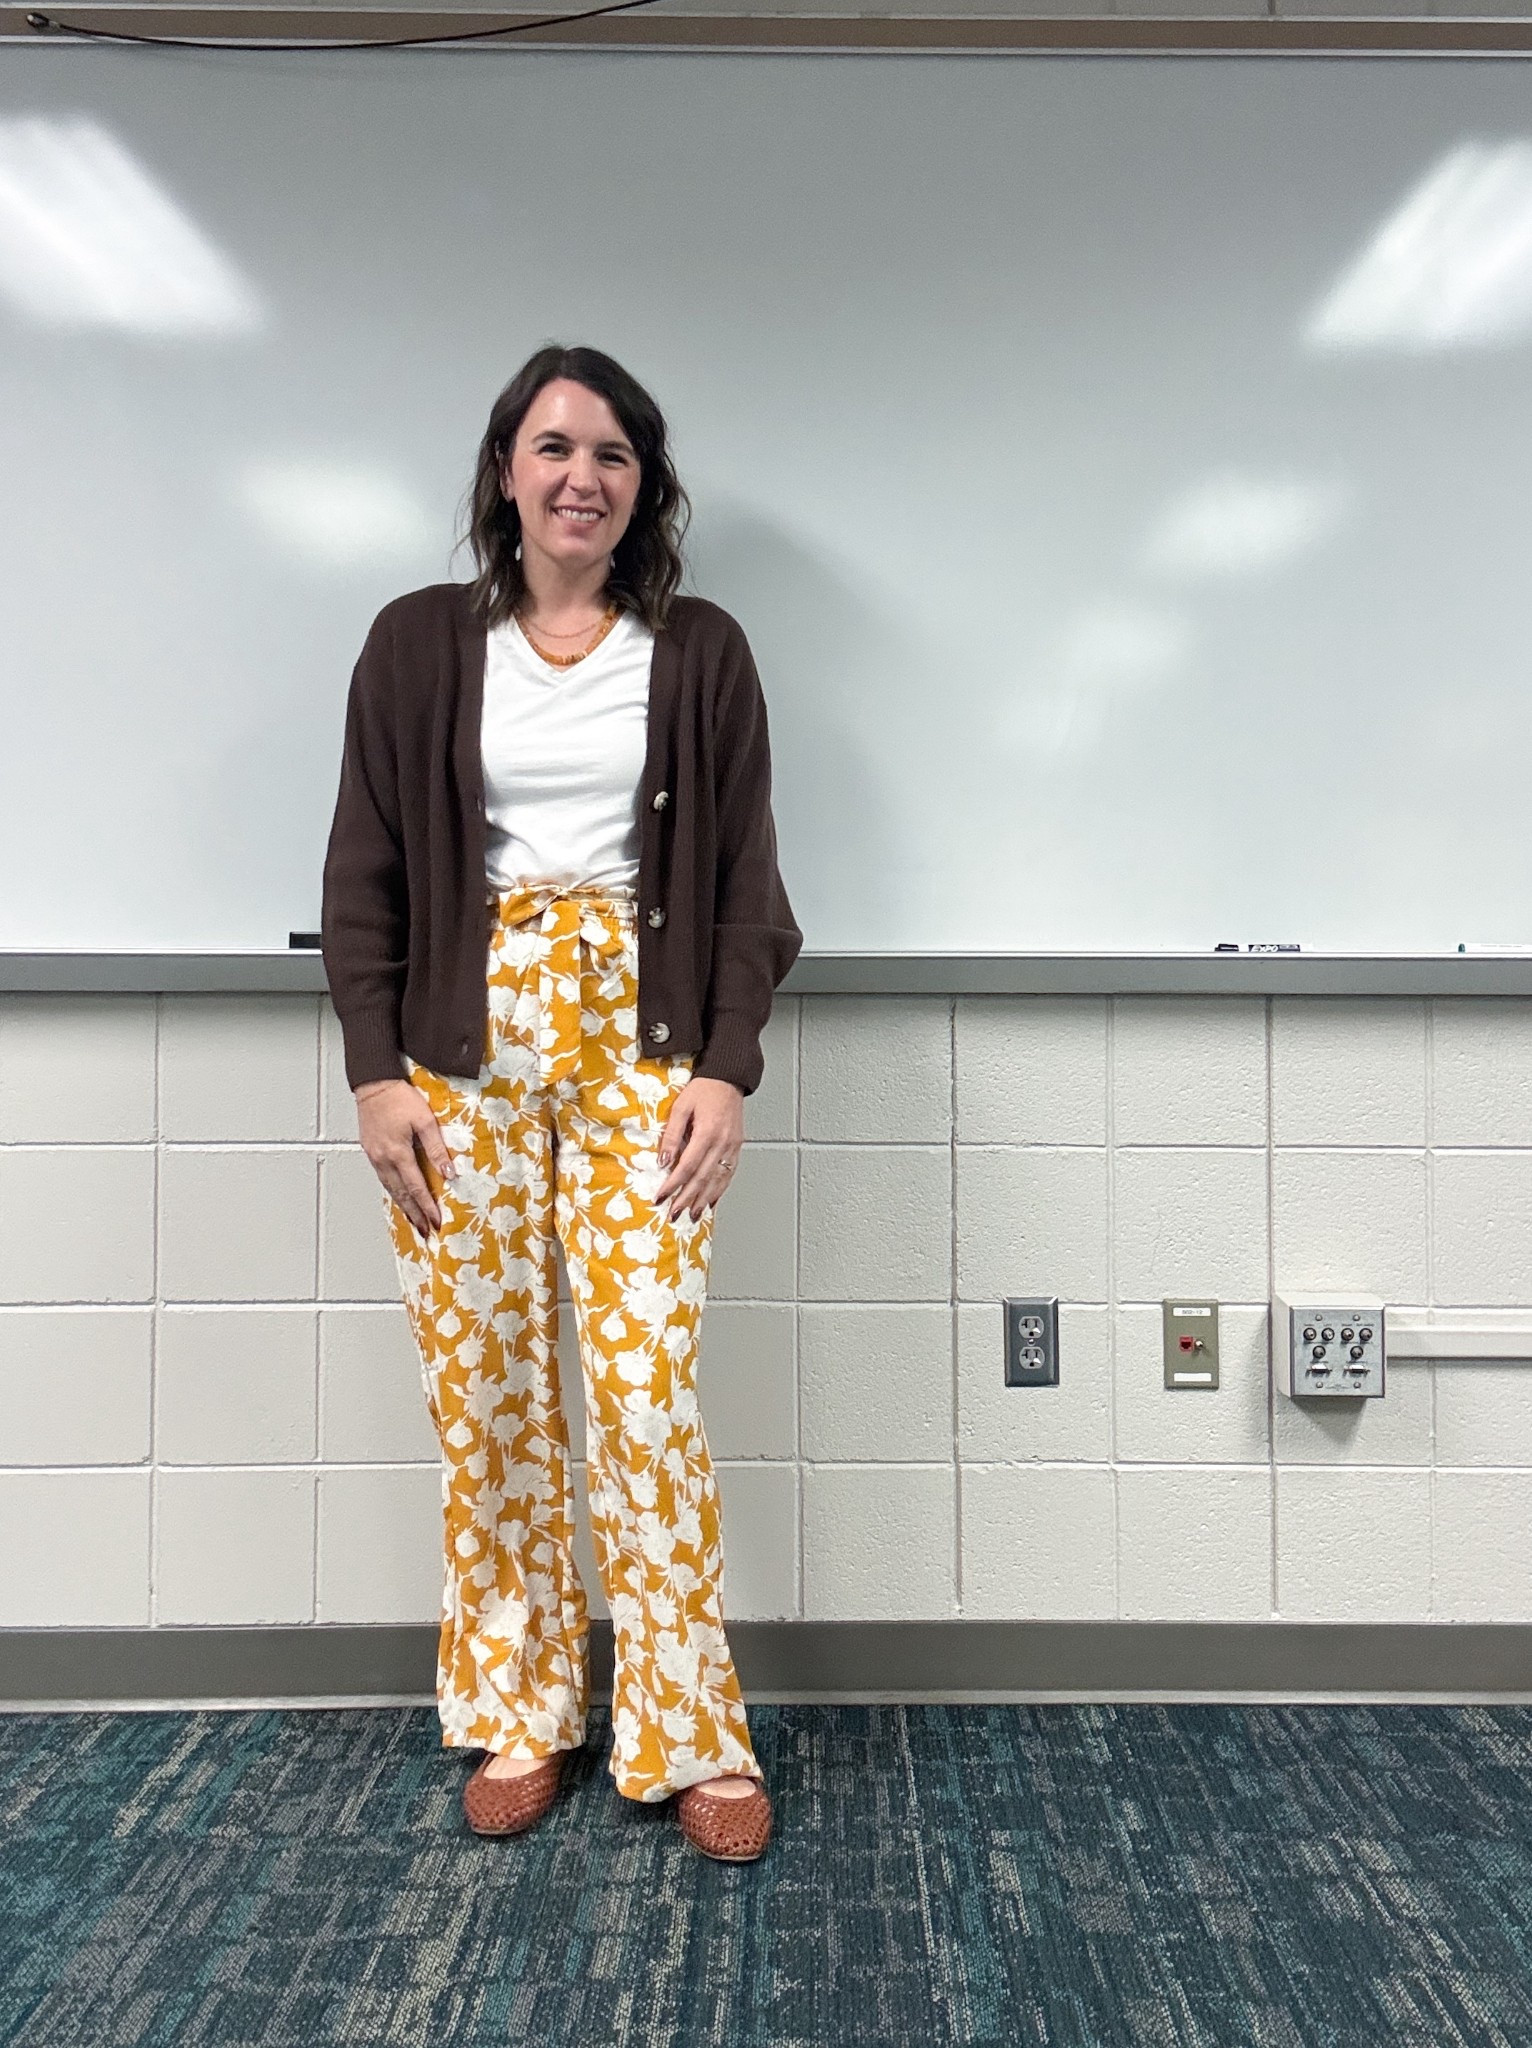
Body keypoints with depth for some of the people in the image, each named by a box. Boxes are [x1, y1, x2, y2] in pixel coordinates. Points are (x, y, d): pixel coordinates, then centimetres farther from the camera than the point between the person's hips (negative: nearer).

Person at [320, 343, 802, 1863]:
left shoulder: (699, 652, 7)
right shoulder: (420, 643, 7)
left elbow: (744, 877, 4)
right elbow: (364, 872, 6)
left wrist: (726, 1071, -5)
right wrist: (376, 1072, -3)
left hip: (638, 1043, -1)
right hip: (464, 1047, 1)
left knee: (648, 1392, -4)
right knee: (483, 1393, 5)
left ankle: (690, 1740, 12)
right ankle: (515, 1721, 23)